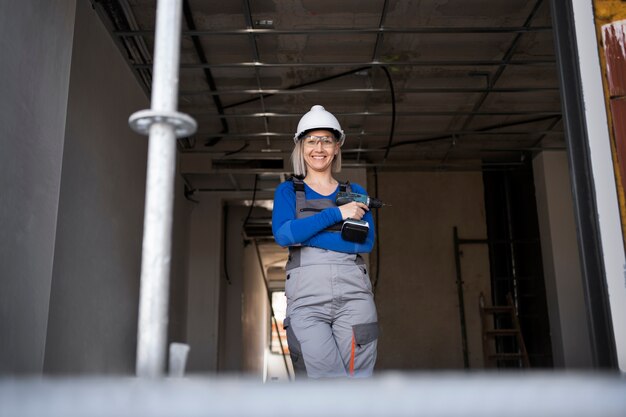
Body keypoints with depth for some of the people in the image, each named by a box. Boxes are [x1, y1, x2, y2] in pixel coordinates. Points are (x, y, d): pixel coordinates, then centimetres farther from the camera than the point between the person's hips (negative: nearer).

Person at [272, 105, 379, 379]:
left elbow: (366, 242, 1)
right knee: (323, 374, -14)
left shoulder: (355, 193, 17)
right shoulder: (288, 191, 14)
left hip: (354, 296, 2)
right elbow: (283, 235, -5)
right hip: (306, 299, -1)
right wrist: (337, 213, -9)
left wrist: (307, 235, -6)